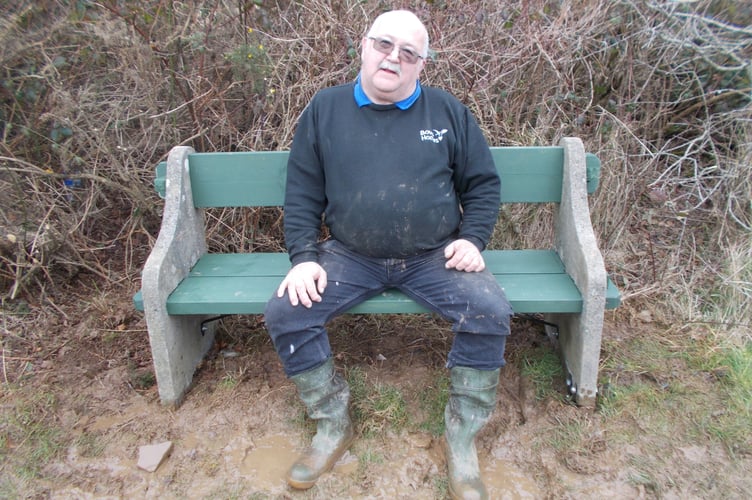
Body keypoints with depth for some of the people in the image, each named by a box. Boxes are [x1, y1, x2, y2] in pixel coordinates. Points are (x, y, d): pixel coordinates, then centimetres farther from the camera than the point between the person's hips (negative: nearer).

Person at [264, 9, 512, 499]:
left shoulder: (448, 110, 6)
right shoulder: (325, 109, 6)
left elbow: (483, 183, 11)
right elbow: (302, 193, 6)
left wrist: (472, 238, -5)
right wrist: (304, 257, -7)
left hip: (435, 256, 0)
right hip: (350, 257, 1)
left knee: (491, 313, -24)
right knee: (285, 313, -19)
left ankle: (462, 442, -2)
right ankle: (333, 427, 4)